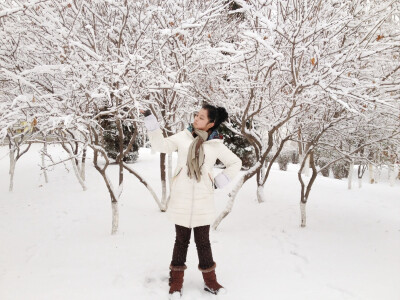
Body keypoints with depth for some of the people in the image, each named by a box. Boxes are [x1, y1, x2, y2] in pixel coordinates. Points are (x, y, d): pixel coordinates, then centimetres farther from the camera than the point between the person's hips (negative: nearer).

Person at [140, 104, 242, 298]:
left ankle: (210, 281, 26)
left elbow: (235, 163, 12)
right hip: (181, 199, 0)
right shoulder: (183, 137, 2)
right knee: (181, 240, 10)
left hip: (202, 201, 0)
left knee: (203, 241, 10)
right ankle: (176, 282, 24)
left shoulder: (217, 145, 0)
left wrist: (219, 182, 5)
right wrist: (150, 121, -4)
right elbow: (160, 145, 2)